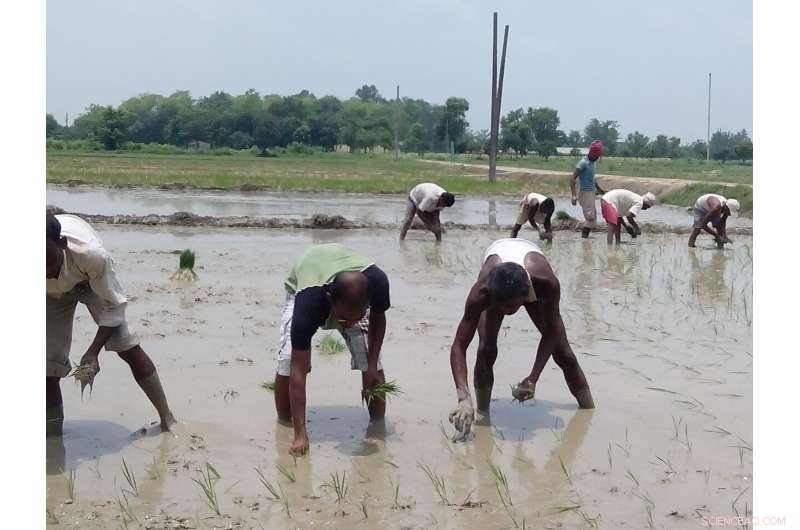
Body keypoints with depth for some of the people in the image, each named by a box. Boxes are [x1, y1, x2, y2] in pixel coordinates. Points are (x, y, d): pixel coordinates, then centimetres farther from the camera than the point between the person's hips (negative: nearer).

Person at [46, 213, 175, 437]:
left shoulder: (91, 254, -44)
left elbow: (113, 307, -28)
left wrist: (93, 352, -33)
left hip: (91, 279, -1)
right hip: (52, 292, 1)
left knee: (129, 349, -9)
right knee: (49, 368, -4)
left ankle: (167, 418, 4)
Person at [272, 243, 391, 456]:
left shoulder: (377, 281, -40)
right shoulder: (308, 303, -47)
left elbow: (378, 317, -12)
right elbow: (298, 373, -42)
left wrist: (372, 365, -21)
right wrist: (300, 434, -43)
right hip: (301, 287, -2)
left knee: (373, 365, -12)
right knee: (288, 362, -19)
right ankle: (284, 422, 1)